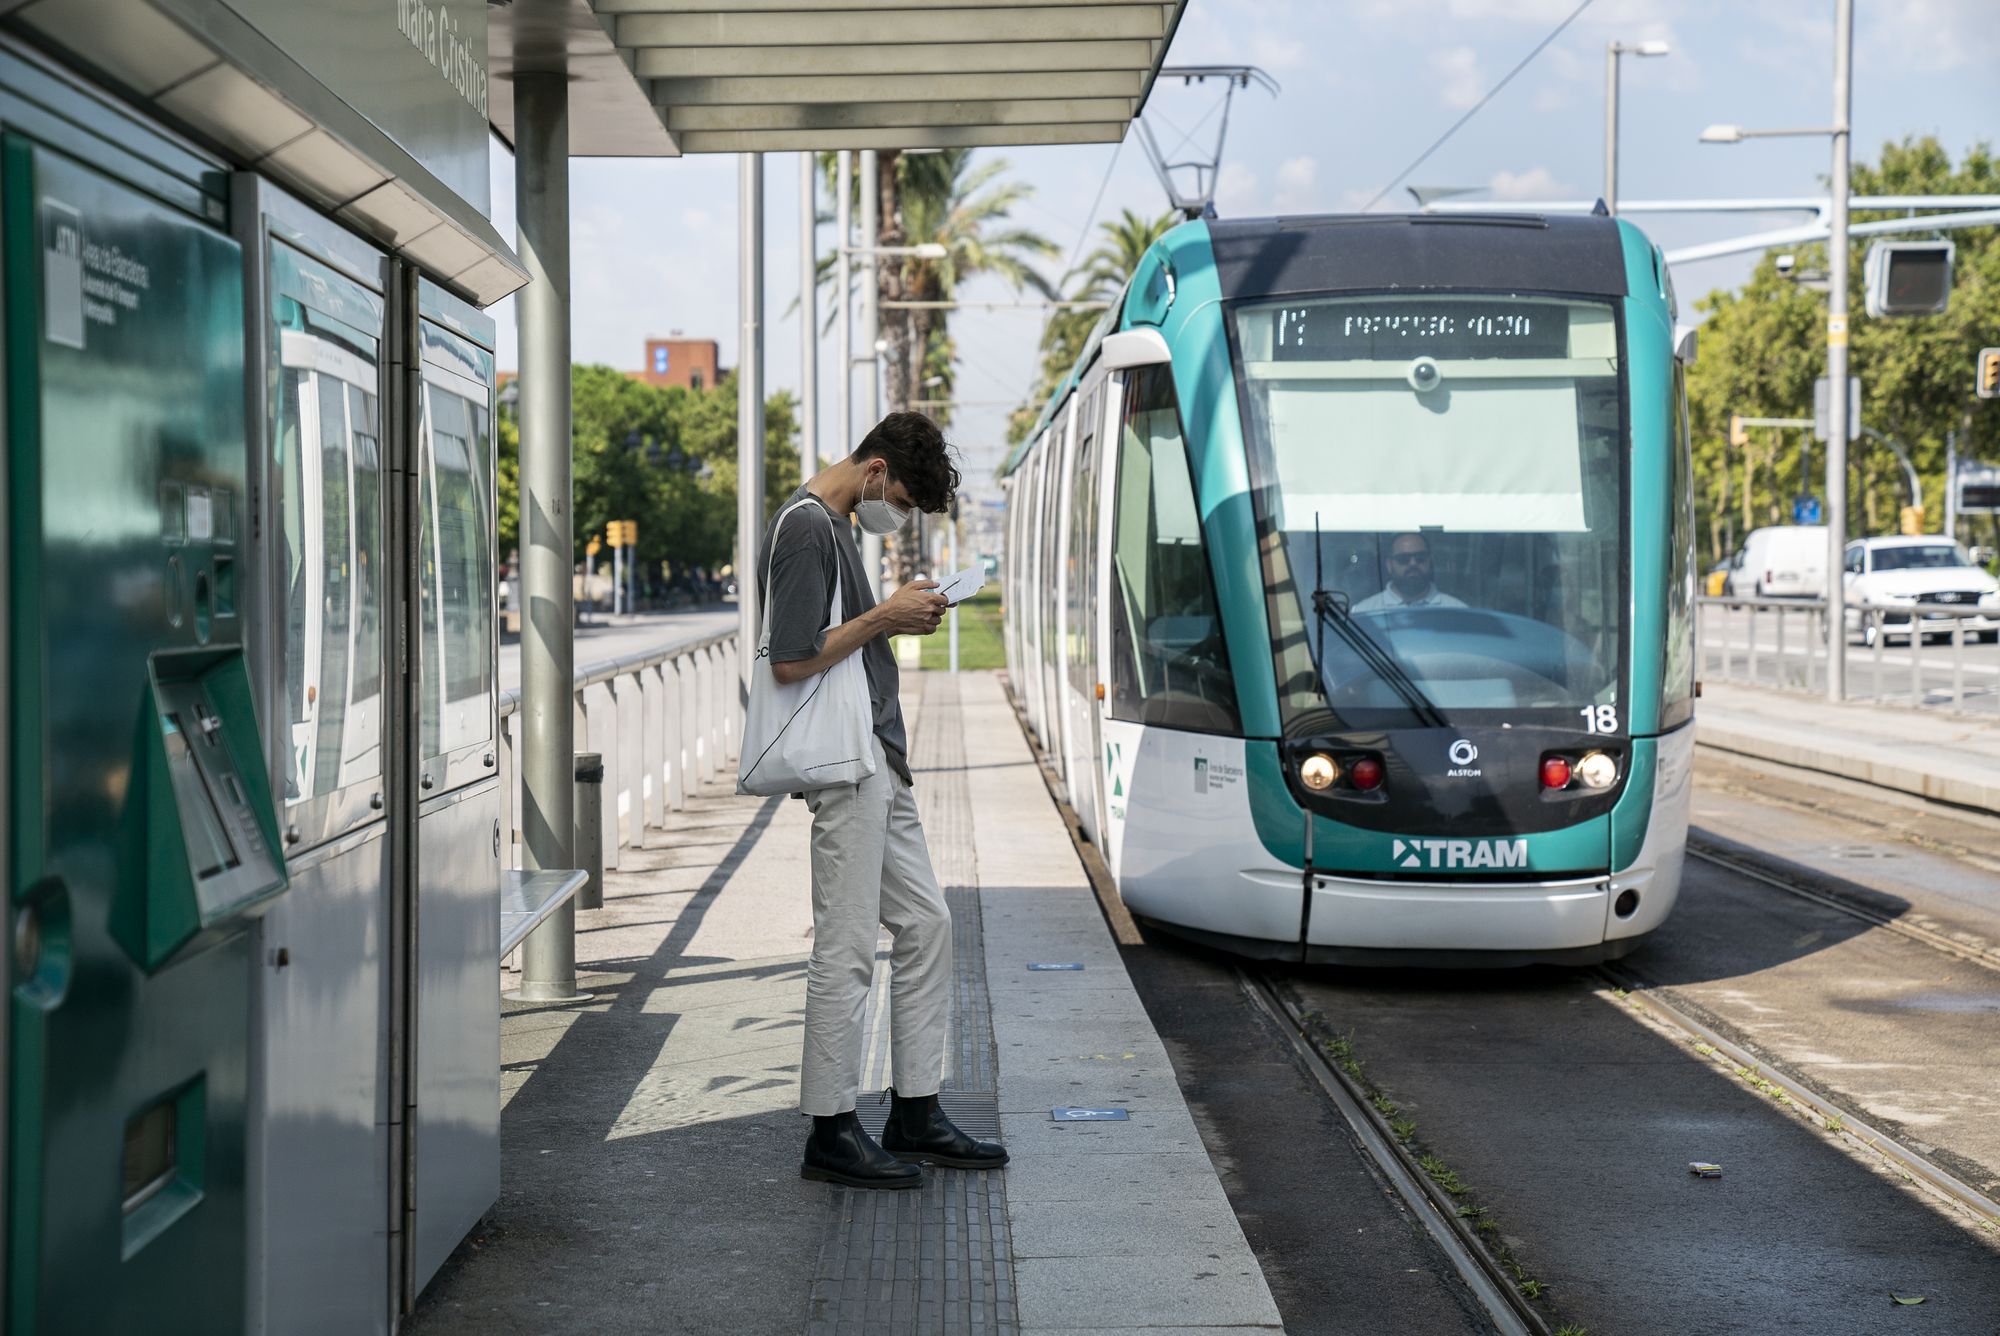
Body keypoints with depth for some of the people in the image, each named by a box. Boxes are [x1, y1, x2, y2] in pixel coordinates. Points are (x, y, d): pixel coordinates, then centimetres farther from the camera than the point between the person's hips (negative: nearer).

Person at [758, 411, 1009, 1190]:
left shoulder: (833, 526, 18)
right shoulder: (806, 527, -13)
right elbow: (790, 662, -20)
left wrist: (898, 621, 9)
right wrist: (885, 618, -13)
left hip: (877, 761, 11)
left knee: (926, 923, 12)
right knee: (846, 949, -5)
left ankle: (915, 1115, 19)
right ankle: (831, 1133, 3)